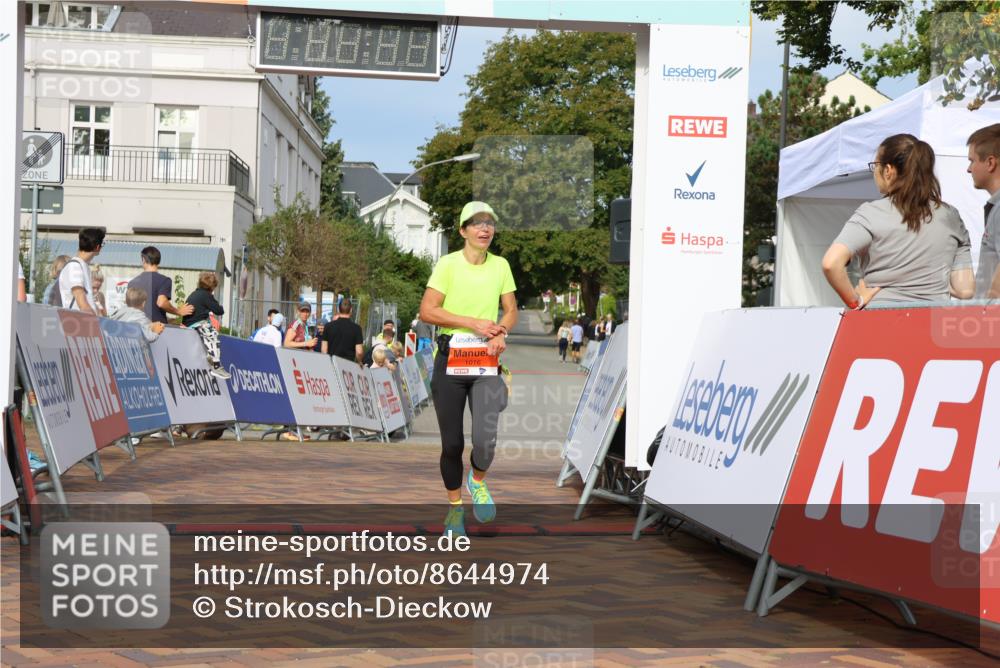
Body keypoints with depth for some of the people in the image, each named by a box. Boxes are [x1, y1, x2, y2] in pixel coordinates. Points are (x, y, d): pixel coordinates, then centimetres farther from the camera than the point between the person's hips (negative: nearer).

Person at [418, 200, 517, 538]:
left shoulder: (501, 266, 7)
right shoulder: (448, 264, -4)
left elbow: (511, 311, 15)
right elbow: (426, 311, -10)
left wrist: (501, 334, -7)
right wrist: (473, 323, -16)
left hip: (487, 361, 2)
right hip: (450, 360, -2)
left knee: (486, 439, -15)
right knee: (452, 443, 3)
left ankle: (477, 482, 18)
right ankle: (455, 507, 24)